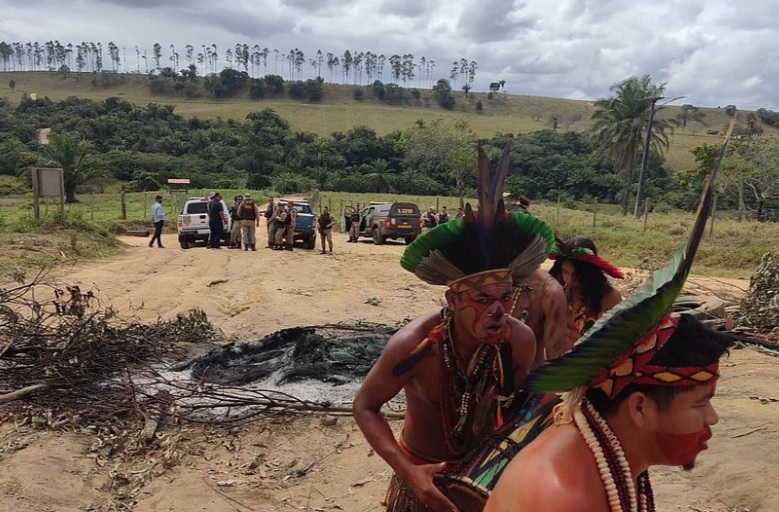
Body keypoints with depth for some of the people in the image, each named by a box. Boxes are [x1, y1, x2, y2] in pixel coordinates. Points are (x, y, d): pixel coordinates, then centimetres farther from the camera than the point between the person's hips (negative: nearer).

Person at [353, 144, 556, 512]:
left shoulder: (520, 340, -23)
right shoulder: (413, 344, -32)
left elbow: (515, 405, -2)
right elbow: (365, 406, -18)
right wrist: (405, 470, -28)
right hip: (425, 473, -3)